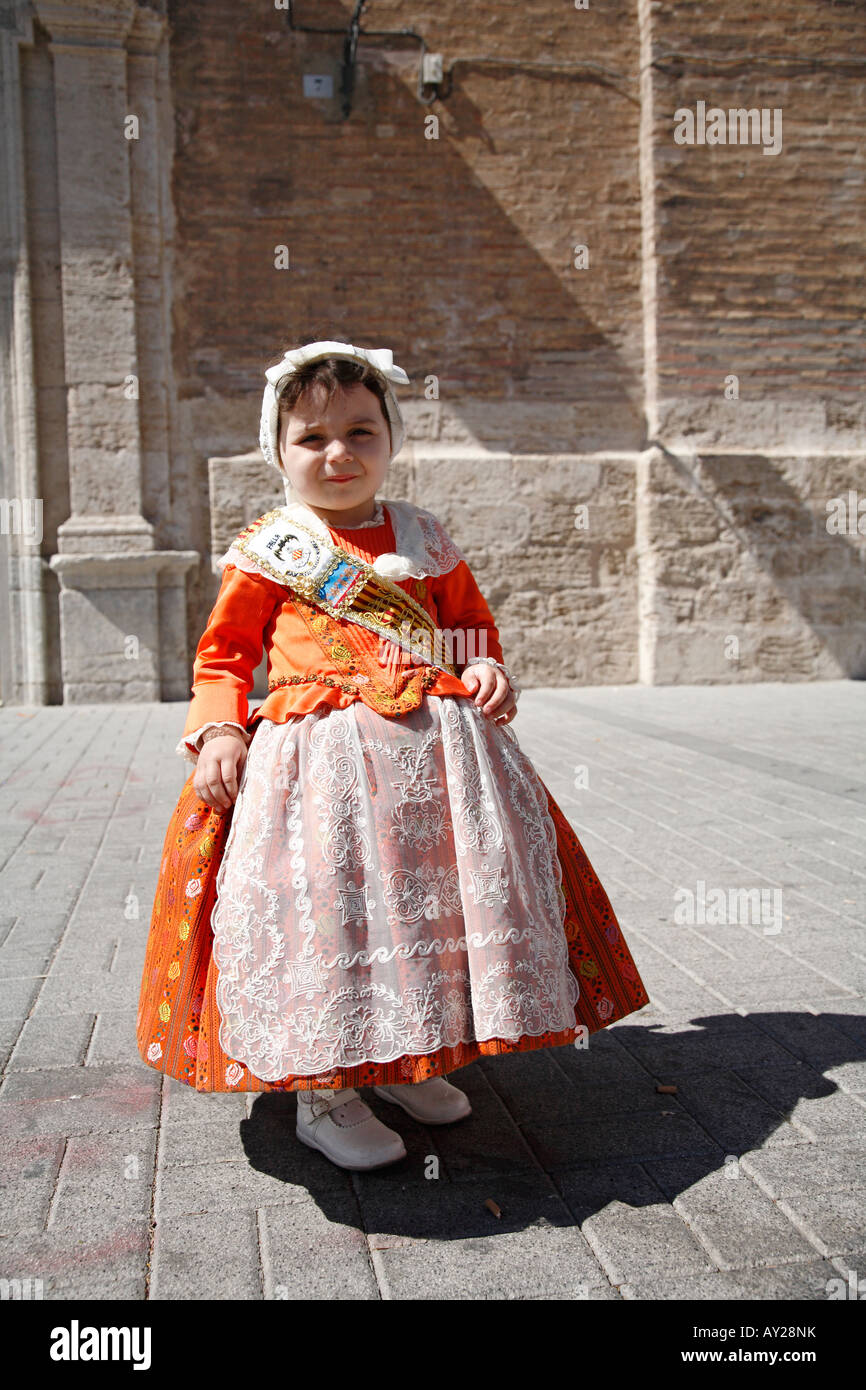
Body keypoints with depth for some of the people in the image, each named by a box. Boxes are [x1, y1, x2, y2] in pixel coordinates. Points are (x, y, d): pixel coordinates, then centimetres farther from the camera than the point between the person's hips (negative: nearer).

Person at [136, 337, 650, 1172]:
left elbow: (471, 622, 21)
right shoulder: (271, 550, 3)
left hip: (434, 751, 4)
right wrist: (220, 731, -9)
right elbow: (223, 653, 6)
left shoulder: (424, 540, 12)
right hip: (318, 753, -4)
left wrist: (485, 670, 0)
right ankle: (322, 1090, 11)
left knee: (434, 894, 7)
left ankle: (408, 1057, 28)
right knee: (324, 903, -7)